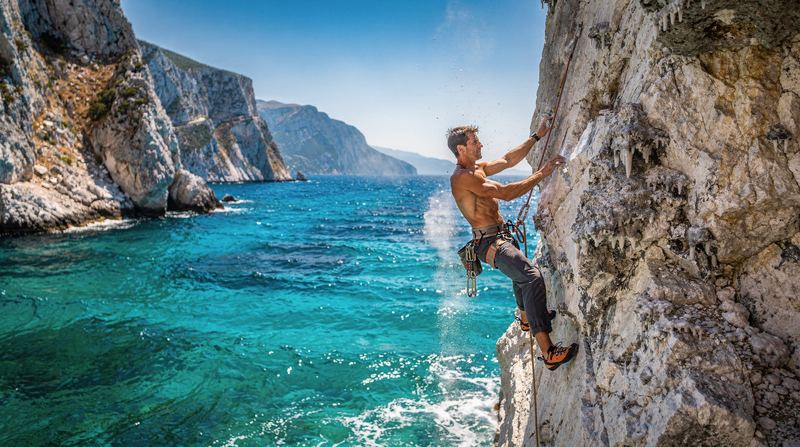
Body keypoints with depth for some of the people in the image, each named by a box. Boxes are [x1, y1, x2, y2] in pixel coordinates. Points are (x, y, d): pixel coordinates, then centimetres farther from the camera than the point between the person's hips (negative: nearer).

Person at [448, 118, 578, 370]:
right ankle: (548, 352, -32)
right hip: (490, 242, -12)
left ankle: (526, 318, 59)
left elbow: (508, 160, 19)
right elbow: (506, 193, -23)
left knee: (521, 271, 35)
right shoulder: (462, 177, -19)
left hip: (500, 237, 12)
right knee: (532, 277, -27)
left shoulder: (477, 168, 12)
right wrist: (542, 174, -18)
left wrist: (537, 136, 16)